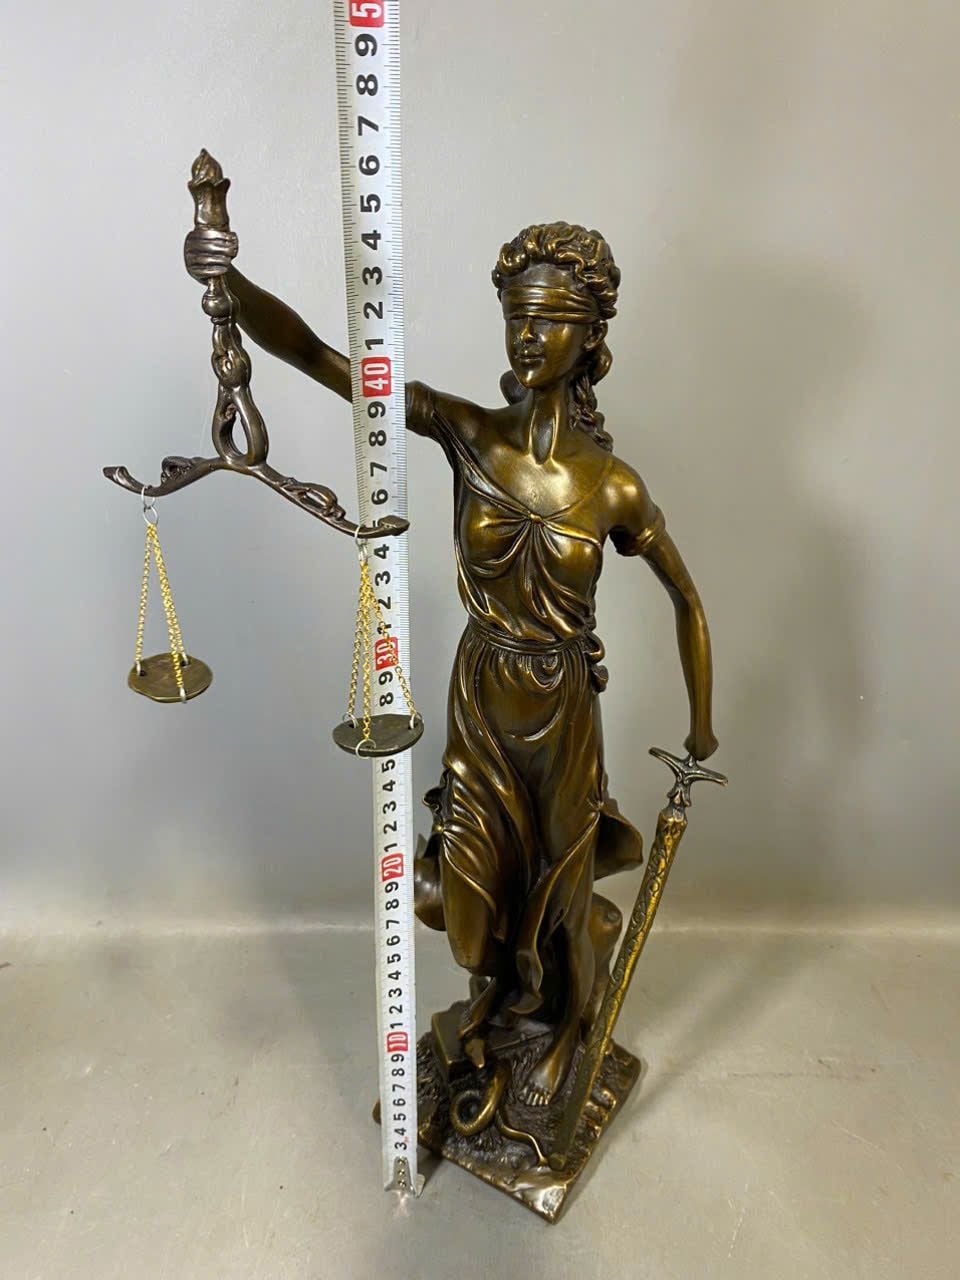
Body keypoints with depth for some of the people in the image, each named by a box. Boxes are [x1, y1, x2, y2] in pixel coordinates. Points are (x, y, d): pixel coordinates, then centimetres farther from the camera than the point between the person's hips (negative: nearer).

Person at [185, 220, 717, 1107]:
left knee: (561, 881, 19)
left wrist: (701, 724, 5)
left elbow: (687, 601, -1)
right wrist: (229, 282, -39)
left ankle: (566, 1027, 52)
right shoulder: (466, 435, -13)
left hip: (562, 706, -1)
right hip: (478, 692, 2)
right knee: (476, 873, 19)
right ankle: (495, 994, 55)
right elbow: (312, 352, -21)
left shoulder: (613, 486, -16)